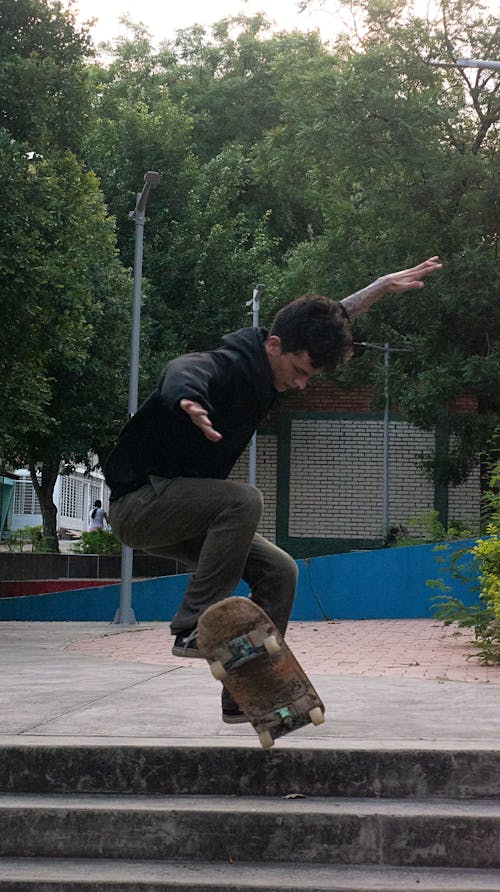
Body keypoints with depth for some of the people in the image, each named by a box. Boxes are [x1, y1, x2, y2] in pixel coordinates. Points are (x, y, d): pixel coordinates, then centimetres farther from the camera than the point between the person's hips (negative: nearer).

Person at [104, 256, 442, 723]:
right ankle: (194, 628, -26)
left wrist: (383, 285, 18)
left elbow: (333, 320, 19)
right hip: (138, 503, -9)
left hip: (181, 512, 9)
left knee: (279, 571, -2)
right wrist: (187, 400, -74)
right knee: (243, 500, -32)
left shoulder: (263, 369, 2)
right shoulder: (225, 367, -25)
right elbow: (183, 371, -52)